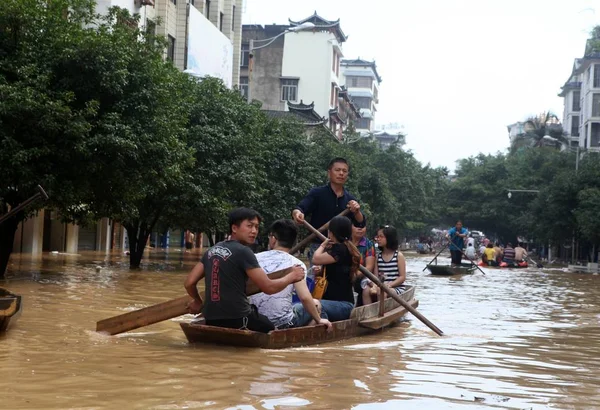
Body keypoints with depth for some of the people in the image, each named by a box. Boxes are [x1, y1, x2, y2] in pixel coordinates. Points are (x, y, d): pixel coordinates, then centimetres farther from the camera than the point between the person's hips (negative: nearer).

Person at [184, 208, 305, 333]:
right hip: (237, 320, -8)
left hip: (211, 320, 8)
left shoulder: (212, 251, 11)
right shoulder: (243, 252, -10)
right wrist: (292, 276, 7)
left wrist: (198, 301, 30)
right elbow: (269, 287, -10)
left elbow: (189, 282, 10)